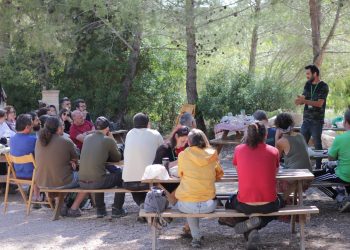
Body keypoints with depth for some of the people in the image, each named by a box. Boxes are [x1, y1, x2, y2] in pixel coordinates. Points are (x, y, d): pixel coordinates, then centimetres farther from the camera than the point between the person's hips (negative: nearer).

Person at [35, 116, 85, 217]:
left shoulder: (39, 141, 1)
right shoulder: (67, 142, -14)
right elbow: (75, 159, 0)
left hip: (41, 183, 6)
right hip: (61, 183, -6)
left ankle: (61, 206, 30)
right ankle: (74, 208, 12)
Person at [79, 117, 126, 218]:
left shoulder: (87, 138, 10)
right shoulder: (108, 140, -6)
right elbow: (117, 158, 9)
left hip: (82, 182, 6)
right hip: (96, 182, -6)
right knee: (120, 174, 18)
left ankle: (100, 210, 39)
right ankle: (117, 209, 20)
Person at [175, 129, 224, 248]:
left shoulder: (183, 155, -2)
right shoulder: (212, 154, 2)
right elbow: (219, 175, 18)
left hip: (187, 205, -1)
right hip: (208, 206, 1)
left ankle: (196, 237, 28)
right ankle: (195, 237, 42)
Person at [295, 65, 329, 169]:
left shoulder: (323, 86, -7)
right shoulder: (308, 85, 11)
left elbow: (320, 103, -16)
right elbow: (303, 98, 5)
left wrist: (304, 101, -26)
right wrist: (299, 101, -20)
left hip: (317, 121, -6)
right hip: (306, 119, 6)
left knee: (317, 143, -1)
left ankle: (318, 167, 5)